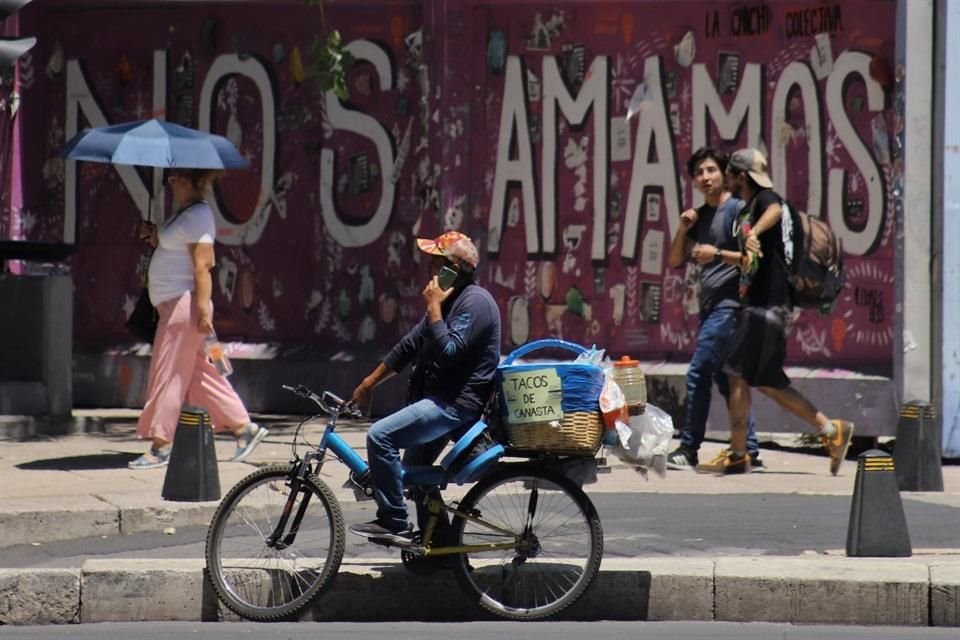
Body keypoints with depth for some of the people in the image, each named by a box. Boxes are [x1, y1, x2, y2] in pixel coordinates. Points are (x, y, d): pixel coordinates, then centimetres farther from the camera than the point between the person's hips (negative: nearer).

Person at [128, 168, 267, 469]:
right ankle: (244, 427, 16)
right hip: (173, 305, 11)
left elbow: (202, 265, -21)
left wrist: (203, 310, -25)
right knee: (199, 374, 12)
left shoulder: (198, 215, -14)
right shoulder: (185, 213, 16)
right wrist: (157, 238, 11)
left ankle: (161, 445, -3)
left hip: (185, 303, -11)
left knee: (169, 374, -7)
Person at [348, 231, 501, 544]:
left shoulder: (475, 302, -15)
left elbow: (449, 352, -26)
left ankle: (394, 523, -17)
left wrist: (433, 308, -18)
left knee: (380, 435, -21)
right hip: (442, 400, 11)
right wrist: (368, 383, 23)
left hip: (459, 403, -11)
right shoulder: (450, 300, 16)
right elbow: (410, 345, 21)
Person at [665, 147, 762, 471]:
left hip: (728, 304, -9)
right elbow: (675, 262, 18)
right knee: (725, 379, 8)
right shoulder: (699, 216, 18)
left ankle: (688, 450, -11)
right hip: (709, 306, 9)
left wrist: (717, 254, -20)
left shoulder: (737, 209, -6)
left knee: (698, 374, -12)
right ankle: (750, 452, 11)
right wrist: (682, 229, 3)